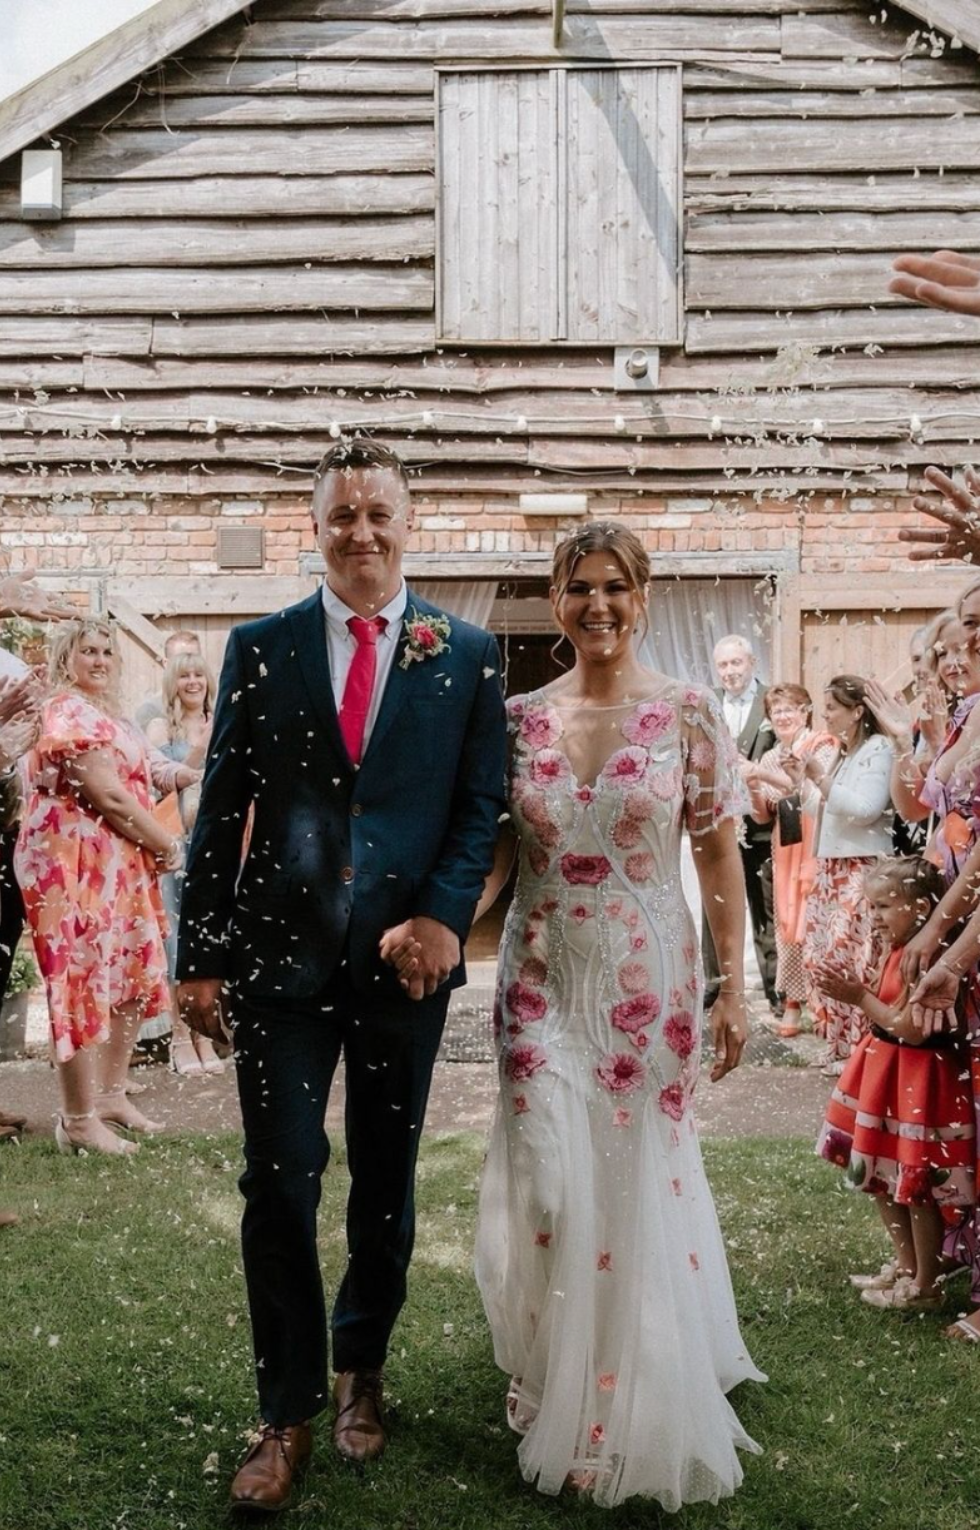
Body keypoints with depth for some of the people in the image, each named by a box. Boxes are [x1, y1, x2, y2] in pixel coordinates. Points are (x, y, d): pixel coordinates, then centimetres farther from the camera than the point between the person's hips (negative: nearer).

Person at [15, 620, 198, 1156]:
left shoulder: (103, 711, 20)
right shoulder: (68, 711, -12)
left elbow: (128, 780, 22)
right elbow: (107, 796, -18)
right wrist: (166, 845, -10)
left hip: (116, 864, 10)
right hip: (74, 863, -10)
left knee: (132, 975, 13)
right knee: (81, 981, -6)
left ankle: (110, 1095, 25)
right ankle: (79, 1121, 1)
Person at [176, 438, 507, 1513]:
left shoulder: (466, 656, 2)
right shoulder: (259, 649, 3)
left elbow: (482, 806, 2)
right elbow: (220, 811, 3)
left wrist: (446, 915, -14)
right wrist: (198, 956, 0)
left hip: (405, 954, 1)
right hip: (279, 955, 0)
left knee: (386, 1185, 14)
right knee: (279, 1185, 1)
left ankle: (360, 1370, 36)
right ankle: (288, 1411, 18)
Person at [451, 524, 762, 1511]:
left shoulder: (688, 714, -4)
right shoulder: (520, 718, 2)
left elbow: (721, 857, -2)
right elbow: (491, 845, 5)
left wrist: (733, 987, -4)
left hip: (648, 983, -1)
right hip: (542, 980, 1)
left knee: (640, 1181, 7)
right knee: (548, 1179, 1)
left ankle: (635, 1402, 29)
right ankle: (555, 1381, 27)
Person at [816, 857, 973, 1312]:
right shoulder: (895, 950, 6)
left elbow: (911, 1028, -26)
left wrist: (861, 998, -22)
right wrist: (855, 990, -1)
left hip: (917, 1080, -10)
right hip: (885, 1071, 10)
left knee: (917, 1188, 4)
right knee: (883, 1177, 21)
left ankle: (924, 1286, 19)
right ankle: (905, 1266, 37)